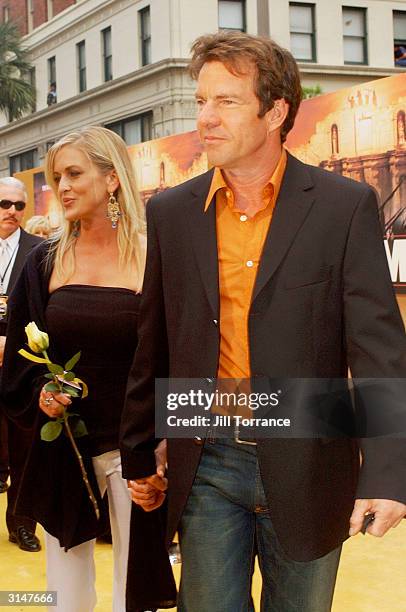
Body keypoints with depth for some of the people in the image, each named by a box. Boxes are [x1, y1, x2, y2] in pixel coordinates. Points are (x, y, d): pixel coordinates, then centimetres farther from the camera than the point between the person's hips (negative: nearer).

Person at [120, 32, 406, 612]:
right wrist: (140, 456, 13)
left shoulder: (346, 206, -6)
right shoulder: (171, 212, 3)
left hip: (305, 471, -2)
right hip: (207, 466, 2)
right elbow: (153, 350, 9)